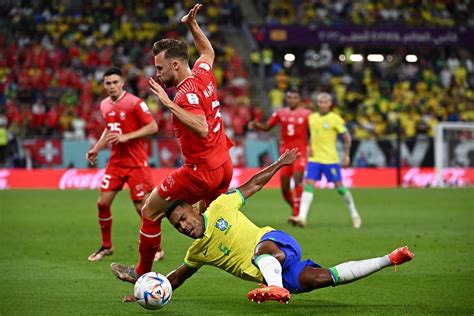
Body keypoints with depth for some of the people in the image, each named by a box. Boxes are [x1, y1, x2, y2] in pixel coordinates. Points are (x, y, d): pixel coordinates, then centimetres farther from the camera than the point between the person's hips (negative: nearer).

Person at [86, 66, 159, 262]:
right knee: (103, 202, 2)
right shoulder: (105, 105, 8)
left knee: (142, 207, -6)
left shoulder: (135, 103, -14)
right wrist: (96, 149, 12)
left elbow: (153, 127, -15)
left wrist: (126, 137, -21)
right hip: (116, 162, 6)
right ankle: (106, 246, 19)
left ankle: (156, 249, 11)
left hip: (136, 163, -6)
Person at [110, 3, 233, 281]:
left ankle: (142, 273, 13)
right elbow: (208, 52, 30)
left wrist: (170, 104, -32)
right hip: (224, 167, 9)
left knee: (150, 211, 4)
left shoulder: (187, 93, -19)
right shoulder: (204, 74, 6)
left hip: (201, 171, -9)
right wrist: (193, 25, 24)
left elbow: (201, 128, -34)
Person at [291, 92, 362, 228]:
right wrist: (309, 148, 9)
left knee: (339, 187, 1)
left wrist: (346, 155, -6)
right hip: (314, 159, 4)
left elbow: (346, 137, -1)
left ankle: (354, 214, 20)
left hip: (330, 159, -4)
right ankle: (302, 217, -18)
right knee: (308, 185, -10)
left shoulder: (335, 119, -6)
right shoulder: (312, 118, 8)